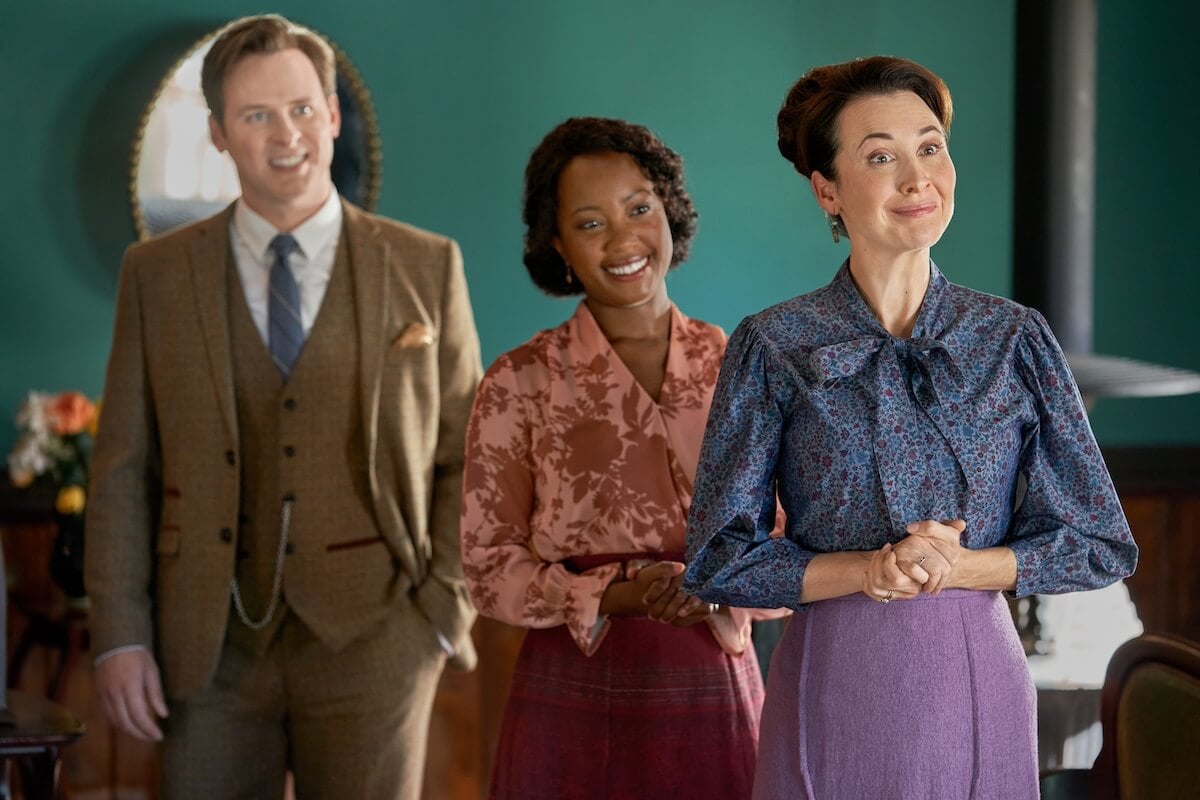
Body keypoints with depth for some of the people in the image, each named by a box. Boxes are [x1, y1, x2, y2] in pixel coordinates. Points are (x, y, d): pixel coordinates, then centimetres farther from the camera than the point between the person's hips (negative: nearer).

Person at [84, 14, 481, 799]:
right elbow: (124, 468, 4)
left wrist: (446, 608, -4)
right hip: (212, 646, 1)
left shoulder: (426, 267, 3)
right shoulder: (157, 274, 5)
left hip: (370, 639, -1)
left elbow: (466, 457, 5)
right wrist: (119, 637, -2)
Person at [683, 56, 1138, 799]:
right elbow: (719, 560, -2)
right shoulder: (773, 347, -3)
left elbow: (1102, 544, 3)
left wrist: (961, 567, -12)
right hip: (833, 688, -1)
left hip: (979, 683, 2)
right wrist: (869, 569, -16)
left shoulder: (1016, 339, 2)